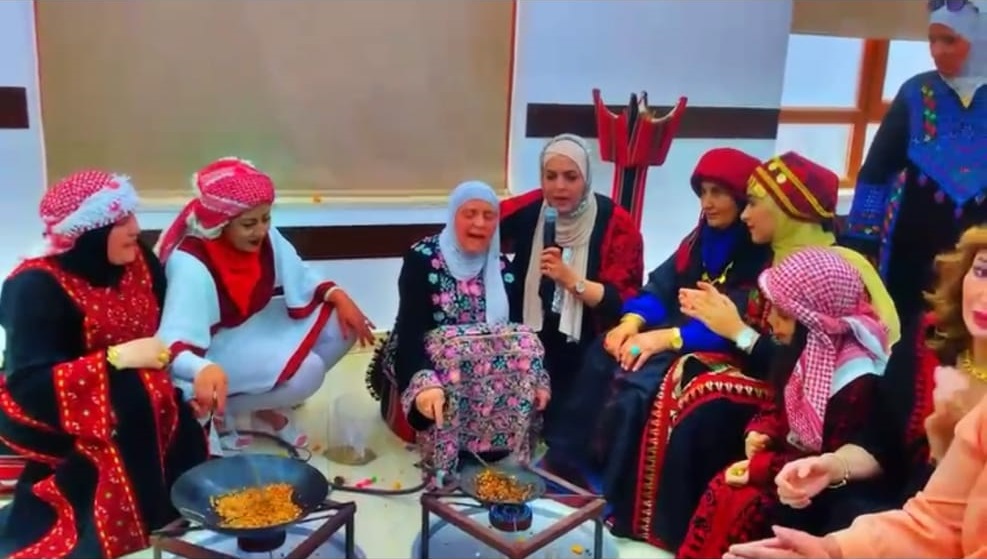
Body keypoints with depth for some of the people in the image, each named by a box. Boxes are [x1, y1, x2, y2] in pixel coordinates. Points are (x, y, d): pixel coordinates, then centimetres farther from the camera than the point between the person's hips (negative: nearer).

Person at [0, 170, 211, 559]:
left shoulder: (138, 260, -4)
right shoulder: (35, 287, -23)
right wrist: (117, 359, -34)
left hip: (130, 397, 6)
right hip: (46, 408, -6)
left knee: (179, 423, -21)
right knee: (131, 406, -33)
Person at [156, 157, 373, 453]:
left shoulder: (265, 237, -13)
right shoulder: (191, 265, -32)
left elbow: (297, 276, 2)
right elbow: (173, 342, -40)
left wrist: (337, 296, -17)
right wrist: (203, 370, -63)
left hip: (256, 323, 8)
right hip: (214, 344, -8)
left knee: (342, 326, -6)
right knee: (306, 372, -28)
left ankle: (272, 407, 6)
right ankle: (222, 412, -5)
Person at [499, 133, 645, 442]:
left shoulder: (616, 223, -11)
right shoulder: (527, 211, -4)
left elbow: (623, 301, -15)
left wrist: (571, 279, -28)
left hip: (587, 347, -2)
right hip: (530, 338, 3)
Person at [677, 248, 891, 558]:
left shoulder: (857, 380, -27)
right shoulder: (807, 348, -2)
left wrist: (762, 467, -22)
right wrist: (762, 431, -6)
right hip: (793, 456, 8)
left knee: (742, 504, -21)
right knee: (721, 489, -10)